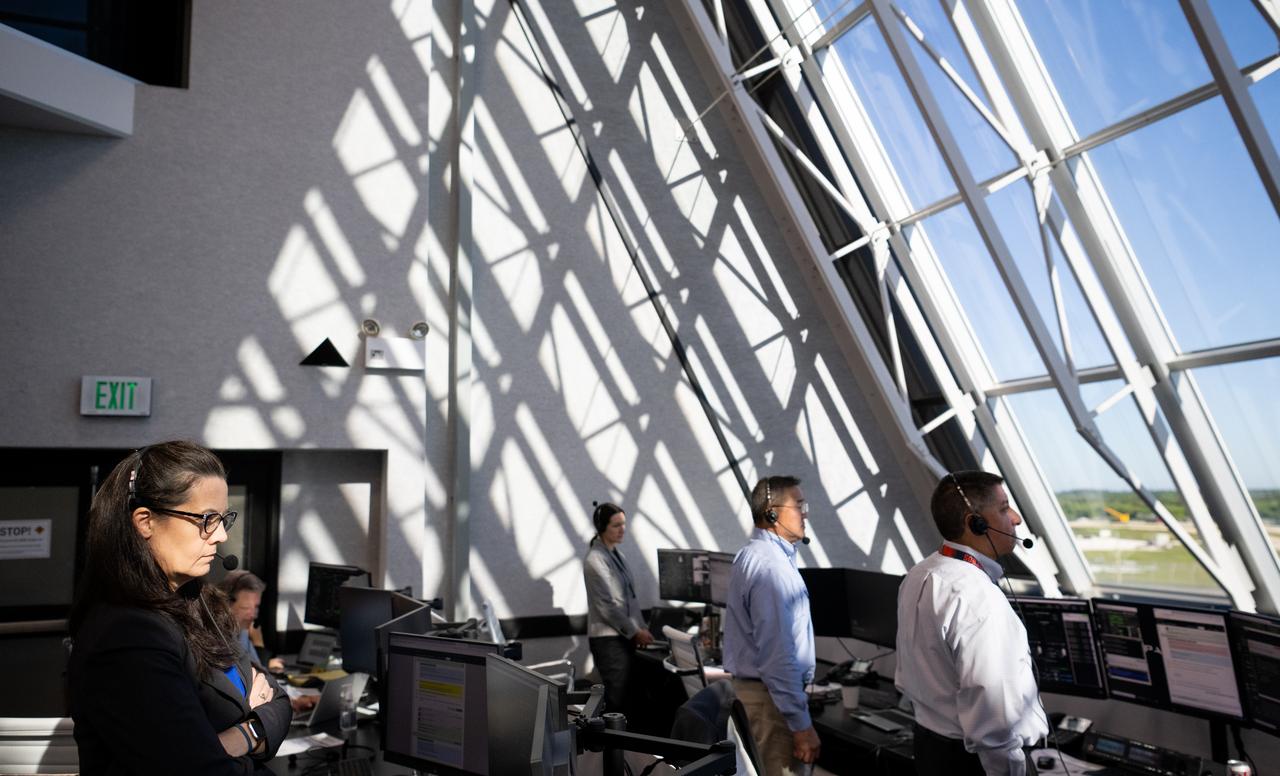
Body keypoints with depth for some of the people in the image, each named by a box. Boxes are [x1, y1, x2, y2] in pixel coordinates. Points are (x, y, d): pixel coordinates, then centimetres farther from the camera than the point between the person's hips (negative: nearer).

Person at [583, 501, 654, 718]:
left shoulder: (616, 554, 12)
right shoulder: (595, 559, -14)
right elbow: (606, 605, -16)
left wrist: (641, 627, 9)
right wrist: (635, 632, -12)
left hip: (624, 636, 8)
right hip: (609, 639, -8)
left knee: (626, 697, 10)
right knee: (617, 700, -5)